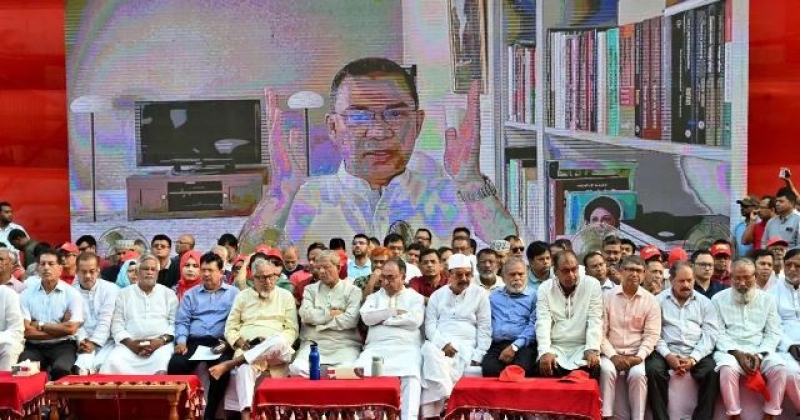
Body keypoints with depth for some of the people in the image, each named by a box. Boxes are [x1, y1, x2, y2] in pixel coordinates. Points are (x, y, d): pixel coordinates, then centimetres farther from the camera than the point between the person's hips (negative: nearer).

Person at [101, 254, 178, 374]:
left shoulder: (168, 294, 15)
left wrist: (162, 340, -11)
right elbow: (117, 324, 9)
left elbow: (175, 323, 7)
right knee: (114, 363, -30)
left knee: (162, 363, -35)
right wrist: (129, 342, -8)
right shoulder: (124, 293, 16)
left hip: (161, 344, -1)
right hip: (130, 344, 1)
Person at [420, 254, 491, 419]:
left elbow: (484, 328, 6)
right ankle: (448, 399, -33)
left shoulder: (479, 294, 9)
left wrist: (477, 357, -5)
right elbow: (430, 324, 6)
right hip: (438, 343, 2)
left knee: (433, 362, -33)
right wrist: (443, 344, -14)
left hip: (464, 345, -2)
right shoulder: (437, 295, 15)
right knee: (429, 350, -35)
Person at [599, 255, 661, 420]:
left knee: (638, 374, -30)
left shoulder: (650, 300, 3)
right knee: (606, 370, -30)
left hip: (636, 355, 0)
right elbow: (600, 331, -2)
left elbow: (652, 335, -1)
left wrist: (639, 357, -15)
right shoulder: (607, 297, 2)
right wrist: (612, 355, -14)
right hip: (611, 353, 0)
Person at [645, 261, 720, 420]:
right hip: (667, 351, -1)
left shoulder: (704, 302, 13)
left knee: (713, 372, -28)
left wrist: (693, 358, -12)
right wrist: (667, 355, -15)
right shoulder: (659, 301, 8)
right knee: (653, 370, -30)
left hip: (696, 353, 1)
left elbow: (710, 334, 3)